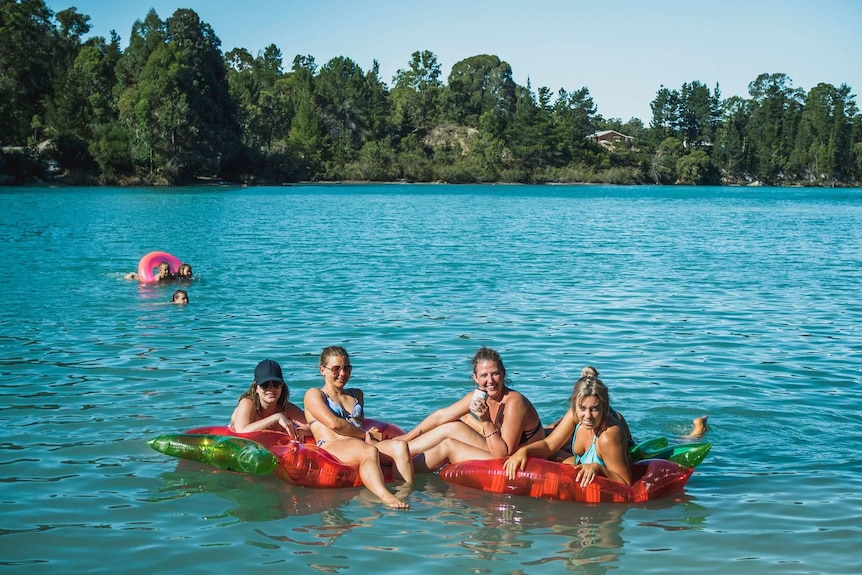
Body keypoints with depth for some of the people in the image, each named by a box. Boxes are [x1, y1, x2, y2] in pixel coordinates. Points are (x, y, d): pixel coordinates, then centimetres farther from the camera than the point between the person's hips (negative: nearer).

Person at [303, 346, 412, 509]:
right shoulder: (314, 394, 14)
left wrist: (369, 434, -1)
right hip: (331, 446, -6)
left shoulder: (356, 394, 35)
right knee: (369, 452, -41)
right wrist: (364, 435, 3)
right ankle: (386, 497, -66)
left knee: (400, 445, -26)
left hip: (361, 445, 7)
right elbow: (333, 423, -2)